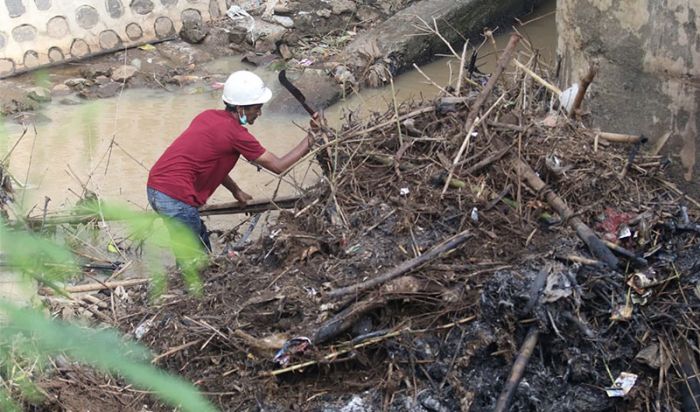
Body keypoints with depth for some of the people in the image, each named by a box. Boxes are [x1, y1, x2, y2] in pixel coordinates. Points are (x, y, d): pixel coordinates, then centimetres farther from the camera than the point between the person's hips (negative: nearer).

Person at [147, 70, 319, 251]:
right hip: (176, 199, -9)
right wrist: (310, 139, 2)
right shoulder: (237, 134, -12)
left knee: (202, 245, 23)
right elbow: (278, 166, -4)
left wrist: (236, 191, 24)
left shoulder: (208, 116, 11)